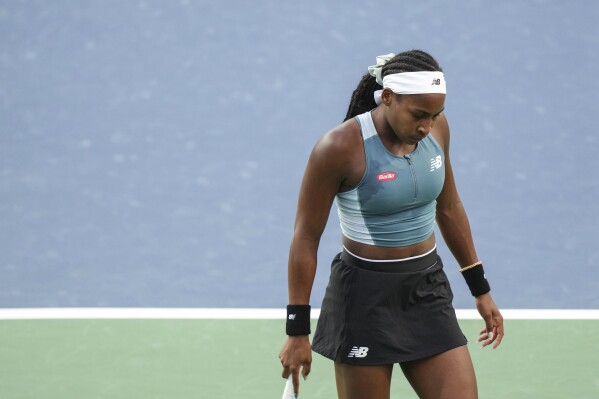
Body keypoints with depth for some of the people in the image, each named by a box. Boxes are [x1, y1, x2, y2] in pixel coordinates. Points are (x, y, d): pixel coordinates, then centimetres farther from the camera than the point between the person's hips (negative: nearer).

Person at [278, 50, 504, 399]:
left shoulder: (436, 128, -2)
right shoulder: (340, 148, -18)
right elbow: (306, 238, -11)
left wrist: (481, 290, 18)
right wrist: (298, 330, -10)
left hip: (428, 291, 5)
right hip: (364, 296, -5)